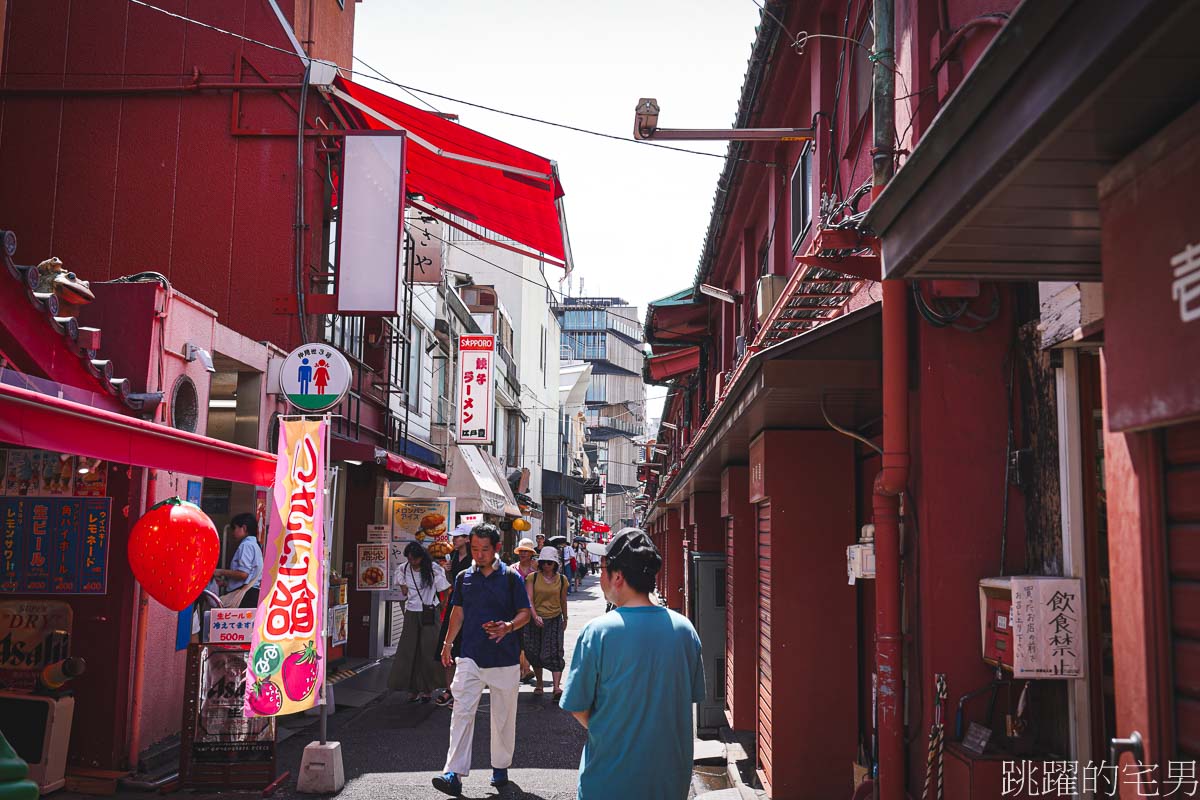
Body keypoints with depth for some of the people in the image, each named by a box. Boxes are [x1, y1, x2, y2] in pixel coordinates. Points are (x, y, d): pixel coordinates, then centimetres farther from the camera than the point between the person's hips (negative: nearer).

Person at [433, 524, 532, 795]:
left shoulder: (511, 577, -4)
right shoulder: (464, 578, 7)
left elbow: (525, 613, -3)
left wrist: (508, 627, -22)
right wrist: (448, 643, 17)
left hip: (504, 659, -2)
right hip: (470, 657, 2)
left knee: (503, 716, 8)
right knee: (461, 712, -8)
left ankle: (501, 767, 25)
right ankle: (454, 774, -11)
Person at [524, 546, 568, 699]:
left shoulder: (561, 580, 3)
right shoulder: (532, 578, -2)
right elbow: (529, 599, -11)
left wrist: (565, 619, 21)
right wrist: (535, 616, -24)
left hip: (554, 619, 0)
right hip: (535, 620, 0)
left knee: (554, 653, -10)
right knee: (534, 653, 8)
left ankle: (557, 687, -15)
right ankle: (539, 684, 25)